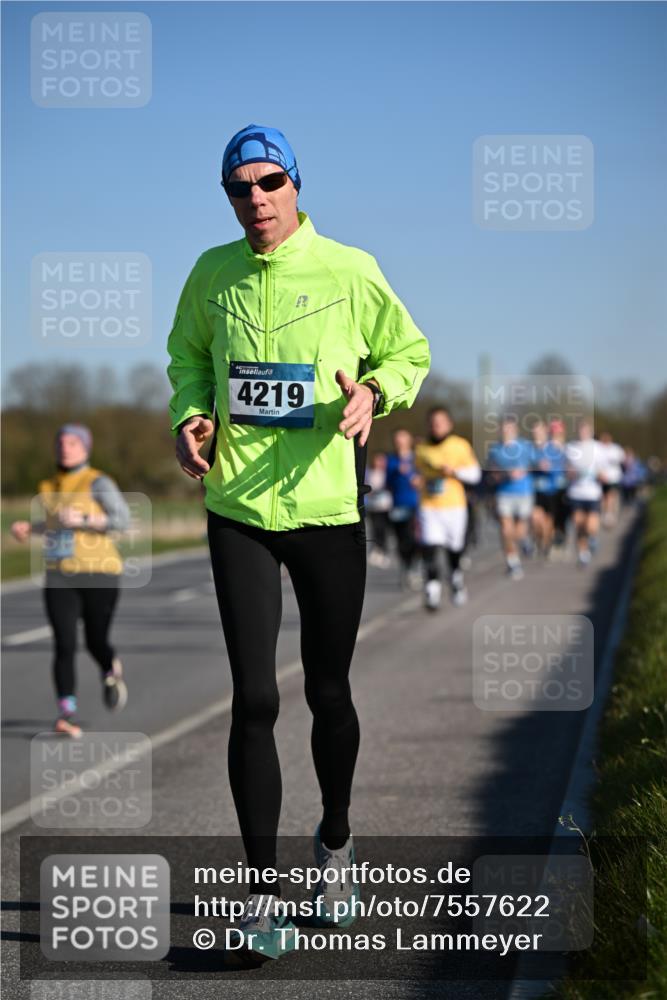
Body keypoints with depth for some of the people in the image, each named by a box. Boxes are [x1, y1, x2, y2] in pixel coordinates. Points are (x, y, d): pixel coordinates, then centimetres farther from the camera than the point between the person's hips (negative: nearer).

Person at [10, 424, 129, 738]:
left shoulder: (98, 483, -7)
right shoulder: (50, 487, 12)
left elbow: (123, 520, -15)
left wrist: (82, 519, -24)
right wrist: (29, 528, 10)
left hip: (98, 575, -4)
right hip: (60, 578, 4)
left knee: (95, 642, 6)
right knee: (64, 645, -11)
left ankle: (111, 670, 42)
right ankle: (68, 714, -14)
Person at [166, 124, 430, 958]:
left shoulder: (350, 271, -4)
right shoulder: (213, 274, 3)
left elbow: (409, 353, 7)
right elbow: (187, 354, 20)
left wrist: (374, 393, -13)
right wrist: (189, 416, 0)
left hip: (327, 506, -1)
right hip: (238, 509, 1)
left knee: (328, 693, 10)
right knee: (254, 700, -5)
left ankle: (335, 840, 36)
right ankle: (262, 887, 3)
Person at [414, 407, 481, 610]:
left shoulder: (460, 446, 1)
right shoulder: (422, 449, 9)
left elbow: (475, 473, 1)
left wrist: (455, 471, -18)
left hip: (454, 507, -1)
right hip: (429, 508, 1)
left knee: (454, 551, 7)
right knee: (430, 550, -16)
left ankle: (457, 583, 33)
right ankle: (432, 593, -17)